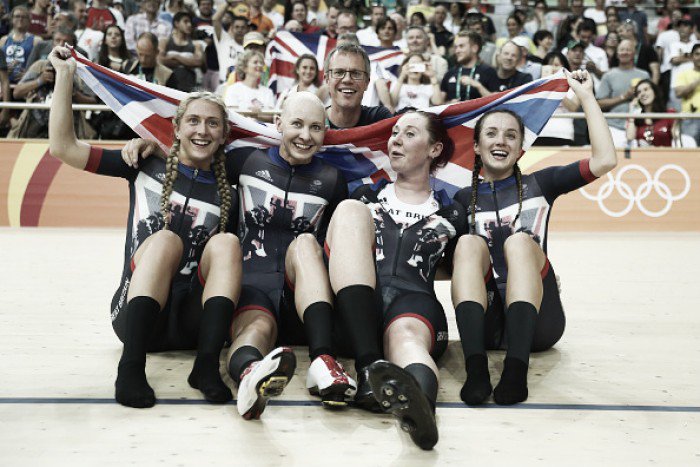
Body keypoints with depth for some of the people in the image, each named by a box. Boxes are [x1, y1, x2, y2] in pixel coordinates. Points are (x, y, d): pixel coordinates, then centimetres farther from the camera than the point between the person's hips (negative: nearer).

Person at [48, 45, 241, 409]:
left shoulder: (228, 196, 12)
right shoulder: (146, 166, 10)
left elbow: (235, 263, 11)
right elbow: (62, 147, 6)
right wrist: (65, 74, 4)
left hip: (193, 323, 2)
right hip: (137, 313, -1)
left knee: (226, 242, -22)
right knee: (165, 239, -28)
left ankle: (207, 365, -37)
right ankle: (131, 366, -41)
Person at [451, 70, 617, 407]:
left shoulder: (537, 185, 15)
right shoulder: (462, 199, 17)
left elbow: (605, 160, 2)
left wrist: (586, 96, 4)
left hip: (537, 320, 0)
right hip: (485, 323, 1)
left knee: (520, 241, -26)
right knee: (469, 243, -24)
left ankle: (516, 370, -48)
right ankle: (476, 369, -46)